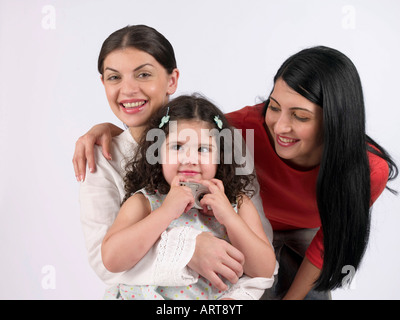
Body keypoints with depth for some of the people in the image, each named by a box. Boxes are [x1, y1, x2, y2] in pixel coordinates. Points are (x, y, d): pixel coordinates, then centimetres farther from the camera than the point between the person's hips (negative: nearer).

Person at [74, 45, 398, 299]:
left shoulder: (370, 171, -34)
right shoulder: (252, 126, -38)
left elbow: (331, 234, -17)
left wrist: (292, 296, -11)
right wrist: (108, 129, -39)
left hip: (307, 235, 1)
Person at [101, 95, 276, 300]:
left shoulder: (238, 204, 2)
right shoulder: (143, 203, -3)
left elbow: (265, 271, -3)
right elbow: (111, 260, -17)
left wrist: (229, 218, -14)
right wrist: (167, 211, -20)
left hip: (224, 295, 2)